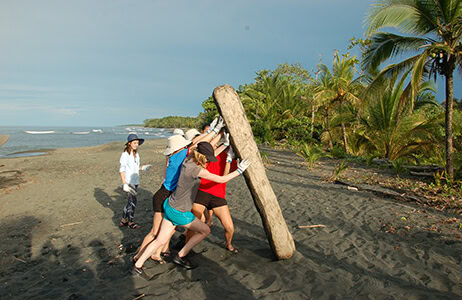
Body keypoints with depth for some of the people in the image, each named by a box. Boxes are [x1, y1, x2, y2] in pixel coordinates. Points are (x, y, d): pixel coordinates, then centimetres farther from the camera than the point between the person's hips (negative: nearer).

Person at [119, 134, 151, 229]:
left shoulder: (136, 154, 8)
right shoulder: (125, 154, -14)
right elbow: (121, 170, -15)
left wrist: (142, 168, 5)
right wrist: (125, 184, -20)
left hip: (135, 181, 8)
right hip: (129, 182, -8)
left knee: (130, 202, 15)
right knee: (132, 202, -2)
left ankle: (123, 221, 28)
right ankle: (131, 222, 13)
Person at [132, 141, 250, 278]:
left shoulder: (188, 159, -1)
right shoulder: (196, 169, -25)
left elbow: (209, 153, 16)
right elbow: (221, 179, -17)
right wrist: (239, 170, -8)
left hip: (170, 206, 9)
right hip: (179, 212, -8)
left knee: (161, 241, 16)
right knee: (205, 230, 10)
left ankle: (137, 266, 23)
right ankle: (180, 256, 16)